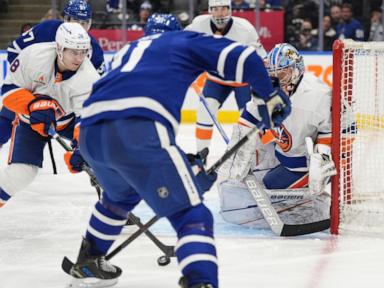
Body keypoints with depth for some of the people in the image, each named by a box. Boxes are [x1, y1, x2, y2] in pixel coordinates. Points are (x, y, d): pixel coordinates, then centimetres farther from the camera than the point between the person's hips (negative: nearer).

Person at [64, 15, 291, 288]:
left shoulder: (130, 50, 39)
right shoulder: (185, 40, 23)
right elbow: (243, 59, 6)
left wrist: (184, 163, 35)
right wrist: (269, 98, 21)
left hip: (91, 130, 7)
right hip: (139, 130, -7)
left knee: (121, 194, 39)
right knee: (191, 215, -3)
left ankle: (88, 261, 50)